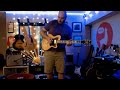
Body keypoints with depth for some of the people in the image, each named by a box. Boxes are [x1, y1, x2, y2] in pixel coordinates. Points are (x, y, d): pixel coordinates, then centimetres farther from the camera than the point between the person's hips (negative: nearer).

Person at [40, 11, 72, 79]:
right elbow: (42, 31, 5)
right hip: (49, 51, 0)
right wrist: (47, 38, -12)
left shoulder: (68, 28, 5)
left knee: (61, 72, 1)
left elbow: (69, 40, 10)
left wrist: (69, 43, -14)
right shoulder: (52, 23, 1)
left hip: (61, 52, 1)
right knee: (48, 72, 5)